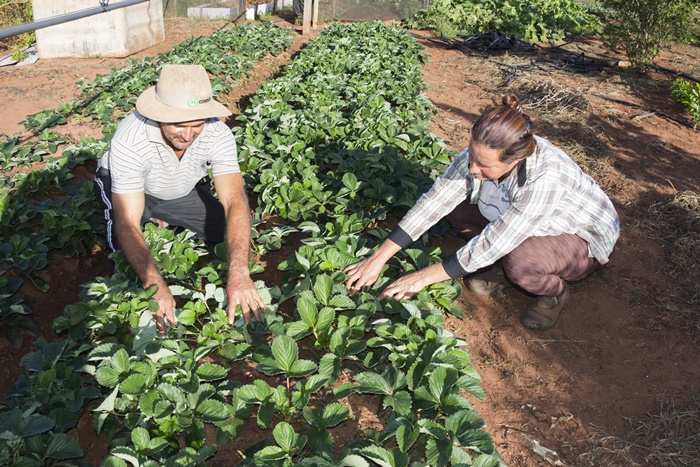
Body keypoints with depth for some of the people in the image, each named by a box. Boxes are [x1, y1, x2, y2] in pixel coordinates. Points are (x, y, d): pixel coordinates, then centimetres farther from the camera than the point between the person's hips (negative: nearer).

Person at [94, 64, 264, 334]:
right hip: (125, 186, -3)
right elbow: (127, 223, -40)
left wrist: (239, 274, -55)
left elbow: (235, 202, -41)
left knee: (233, 232, -11)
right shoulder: (130, 139, -39)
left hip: (181, 191, 3)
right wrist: (155, 286, -55)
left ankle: (161, 220, 14)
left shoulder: (218, 134, -32)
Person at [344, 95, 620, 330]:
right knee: (456, 208, -13)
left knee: (520, 261, -36)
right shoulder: (480, 154, -23)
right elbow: (434, 200, -21)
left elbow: (494, 242, -37)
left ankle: (556, 292, -2)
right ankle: (503, 270, 4)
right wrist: (379, 258, -23)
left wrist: (424, 277, -31)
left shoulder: (546, 177, -40)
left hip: (583, 240, -5)